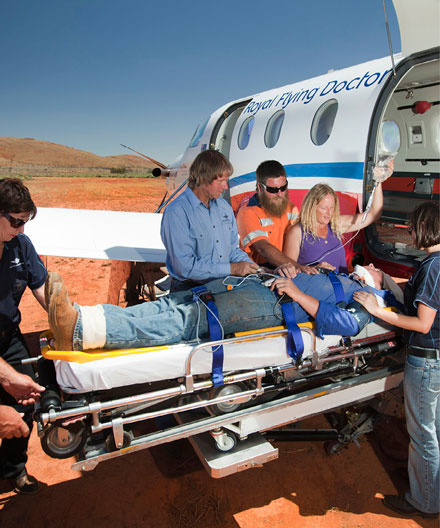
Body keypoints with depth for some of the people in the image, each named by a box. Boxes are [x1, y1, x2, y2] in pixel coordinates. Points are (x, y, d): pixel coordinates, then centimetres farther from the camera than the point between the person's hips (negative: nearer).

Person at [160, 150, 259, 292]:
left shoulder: (224, 206, 13)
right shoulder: (176, 212, -13)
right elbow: (185, 266, -20)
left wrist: (255, 268, 0)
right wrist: (232, 269, -16)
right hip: (189, 290, -6)